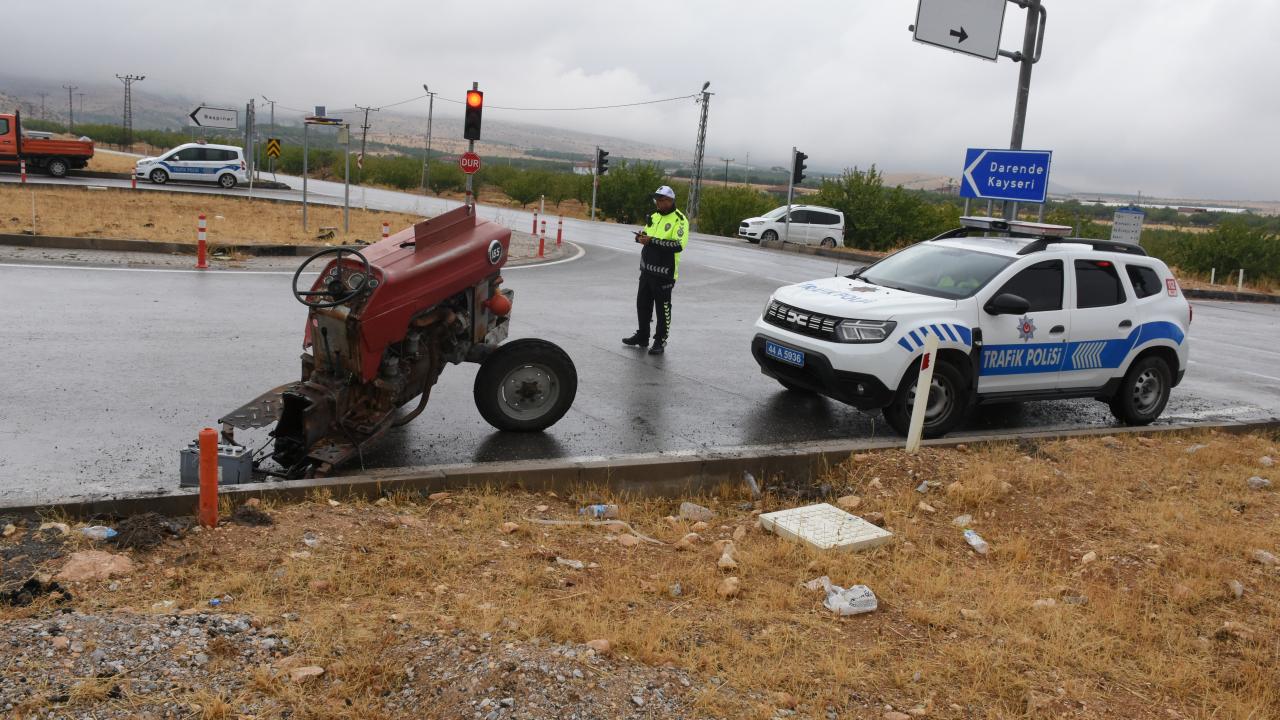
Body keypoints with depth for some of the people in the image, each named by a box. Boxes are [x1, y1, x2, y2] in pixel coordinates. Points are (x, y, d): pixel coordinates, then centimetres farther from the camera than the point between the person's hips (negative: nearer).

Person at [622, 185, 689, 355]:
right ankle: (642, 336, 30)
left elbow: (679, 245, -24)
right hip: (647, 269, 8)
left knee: (663, 307, 1)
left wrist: (652, 240, -26)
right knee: (642, 303, 15)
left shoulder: (679, 220, -12)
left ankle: (660, 342, 11)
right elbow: (648, 235, 26)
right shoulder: (654, 217, 15)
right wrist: (641, 236, -1)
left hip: (664, 272, -8)